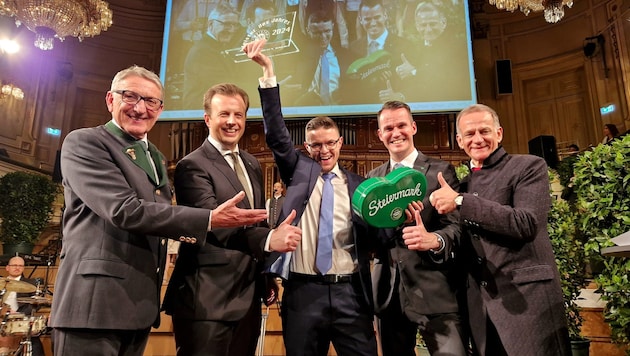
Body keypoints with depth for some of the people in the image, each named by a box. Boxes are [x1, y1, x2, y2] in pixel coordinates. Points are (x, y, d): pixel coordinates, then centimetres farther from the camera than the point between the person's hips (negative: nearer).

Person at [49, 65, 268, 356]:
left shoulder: (156, 158, 17)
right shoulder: (83, 143, -8)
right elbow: (125, 210, -20)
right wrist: (210, 219, -21)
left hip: (140, 303, 7)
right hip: (95, 300, -7)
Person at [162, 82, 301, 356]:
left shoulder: (252, 165, 13)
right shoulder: (193, 166, -12)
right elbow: (214, 225, -25)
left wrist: (267, 275, 16)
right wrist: (269, 239, -39)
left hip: (248, 295, 7)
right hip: (208, 299, -7)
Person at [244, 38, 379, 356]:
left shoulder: (358, 184, 8)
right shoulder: (299, 170, 7)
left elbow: (370, 240, 8)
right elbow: (276, 133, -5)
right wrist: (268, 73, -13)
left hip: (350, 292, 1)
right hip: (304, 291, 0)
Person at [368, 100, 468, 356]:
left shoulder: (440, 171, -1)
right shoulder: (373, 177, 11)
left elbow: (456, 225, -9)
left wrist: (434, 239, -30)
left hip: (434, 290, -4)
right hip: (389, 292, 4)